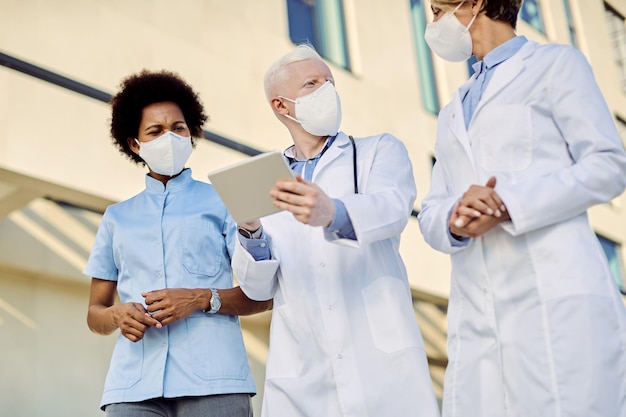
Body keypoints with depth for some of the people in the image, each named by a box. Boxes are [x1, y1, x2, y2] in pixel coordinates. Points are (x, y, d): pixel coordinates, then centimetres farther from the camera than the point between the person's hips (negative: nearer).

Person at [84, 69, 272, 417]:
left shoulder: (222, 201, 10)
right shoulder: (116, 218, 19)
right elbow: (95, 313, 20)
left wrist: (202, 299, -10)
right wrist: (118, 315, -3)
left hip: (213, 380, -2)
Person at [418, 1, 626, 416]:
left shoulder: (556, 64, 10)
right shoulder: (451, 115, 27)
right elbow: (430, 212, 18)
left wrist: (510, 204, -13)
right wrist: (454, 220, -7)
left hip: (558, 303, -5)